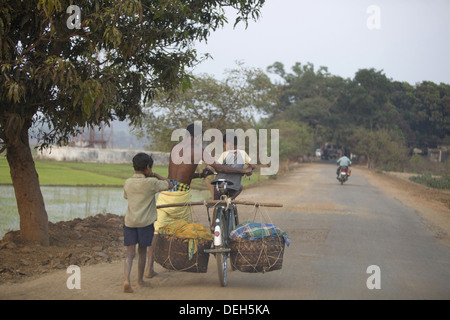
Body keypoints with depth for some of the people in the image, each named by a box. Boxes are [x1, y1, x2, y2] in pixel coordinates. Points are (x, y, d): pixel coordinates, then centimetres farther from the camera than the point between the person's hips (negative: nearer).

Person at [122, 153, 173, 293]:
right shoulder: (151, 183, -7)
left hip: (129, 221, 3)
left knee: (130, 253, 2)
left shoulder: (128, 182, 6)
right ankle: (140, 280, 24)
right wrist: (156, 175, 11)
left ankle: (126, 280, -17)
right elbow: (169, 185, 3)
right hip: (145, 222, -3)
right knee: (142, 251, 13)